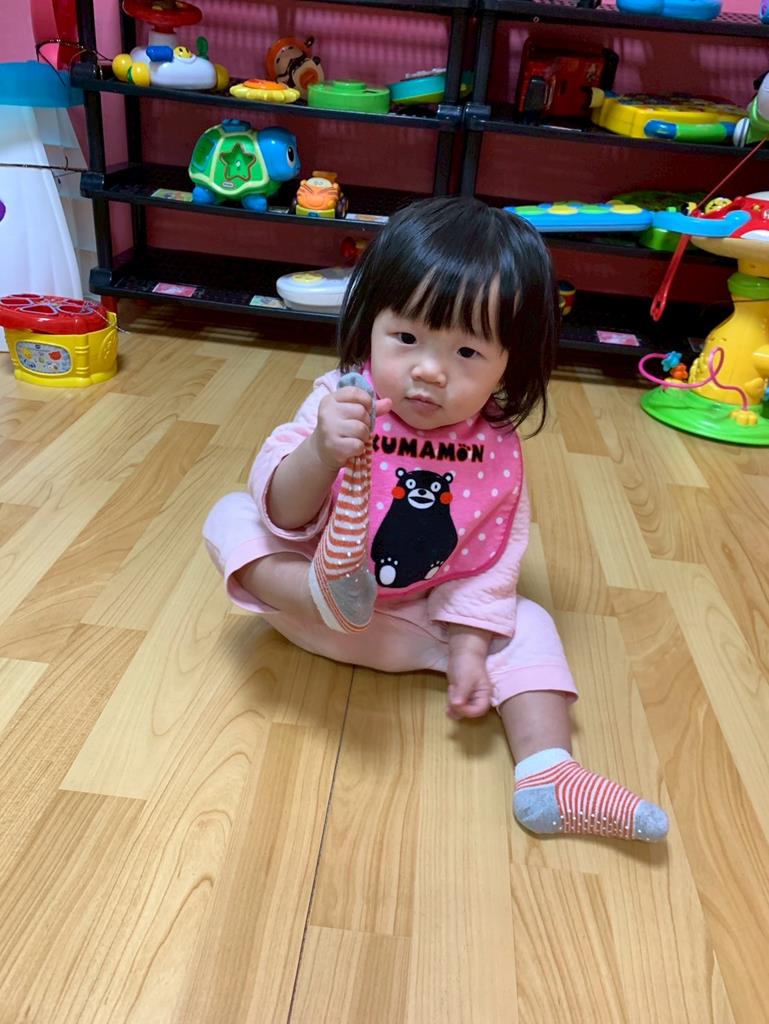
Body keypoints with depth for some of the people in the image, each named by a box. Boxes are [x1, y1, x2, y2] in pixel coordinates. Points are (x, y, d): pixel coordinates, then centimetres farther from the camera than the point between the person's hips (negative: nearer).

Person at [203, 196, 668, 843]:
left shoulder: (498, 449, -13)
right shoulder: (342, 403, -19)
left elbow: (495, 559, -7)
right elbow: (282, 514, -25)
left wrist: (470, 645, -16)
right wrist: (320, 455, -45)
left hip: (435, 612, 2)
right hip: (318, 594, -1)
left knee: (526, 625, -9)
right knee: (231, 519, -16)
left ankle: (547, 772, -12)